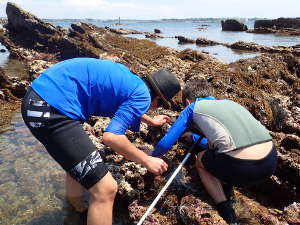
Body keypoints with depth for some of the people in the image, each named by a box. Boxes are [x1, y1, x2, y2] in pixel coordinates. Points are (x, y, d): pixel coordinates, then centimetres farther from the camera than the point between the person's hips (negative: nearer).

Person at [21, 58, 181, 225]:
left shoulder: (128, 77, 20)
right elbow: (111, 136, -17)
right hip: (51, 110, -11)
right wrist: (147, 161, -2)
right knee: (106, 189, -7)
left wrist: (151, 121, 54)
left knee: (79, 164, 30)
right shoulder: (142, 96, -6)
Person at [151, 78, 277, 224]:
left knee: (200, 160, 25)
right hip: (271, 162, 7)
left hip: (242, 168, -7)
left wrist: (153, 155, 31)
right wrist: (194, 137, 55)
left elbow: (166, 143, 10)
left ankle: (226, 212, 13)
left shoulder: (192, 108, 11)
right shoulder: (227, 102, 28)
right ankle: (227, 186, 21)